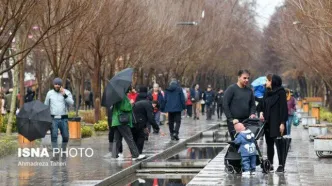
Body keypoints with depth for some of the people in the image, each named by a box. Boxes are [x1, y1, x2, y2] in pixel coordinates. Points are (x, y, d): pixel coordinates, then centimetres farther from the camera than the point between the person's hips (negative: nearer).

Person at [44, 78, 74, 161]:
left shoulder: (67, 92, 4)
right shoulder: (50, 93, 7)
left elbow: (71, 103, -9)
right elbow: (46, 105, 13)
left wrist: (64, 95, -19)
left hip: (63, 118, 0)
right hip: (53, 119, 0)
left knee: (65, 136, 3)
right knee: (54, 136, -9)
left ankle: (63, 151, 26)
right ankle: (56, 155, -9)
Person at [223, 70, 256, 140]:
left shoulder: (249, 91, 12)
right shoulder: (231, 89, -4)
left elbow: (253, 105, 17)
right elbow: (225, 105, -7)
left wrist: (252, 114, -4)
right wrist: (231, 119, -11)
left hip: (246, 121, 5)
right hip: (234, 121, -5)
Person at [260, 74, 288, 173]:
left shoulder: (281, 92, -8)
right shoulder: (267, 93, 13)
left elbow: (283, 107, -12)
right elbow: (264, 105, 20)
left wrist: (282, 123, -18)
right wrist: (261, 113, -2)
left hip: (277, 123, -7)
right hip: (268, 122, 7)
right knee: (269, 144, 10)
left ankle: (281, 165, 2)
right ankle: (270, 164, 15)